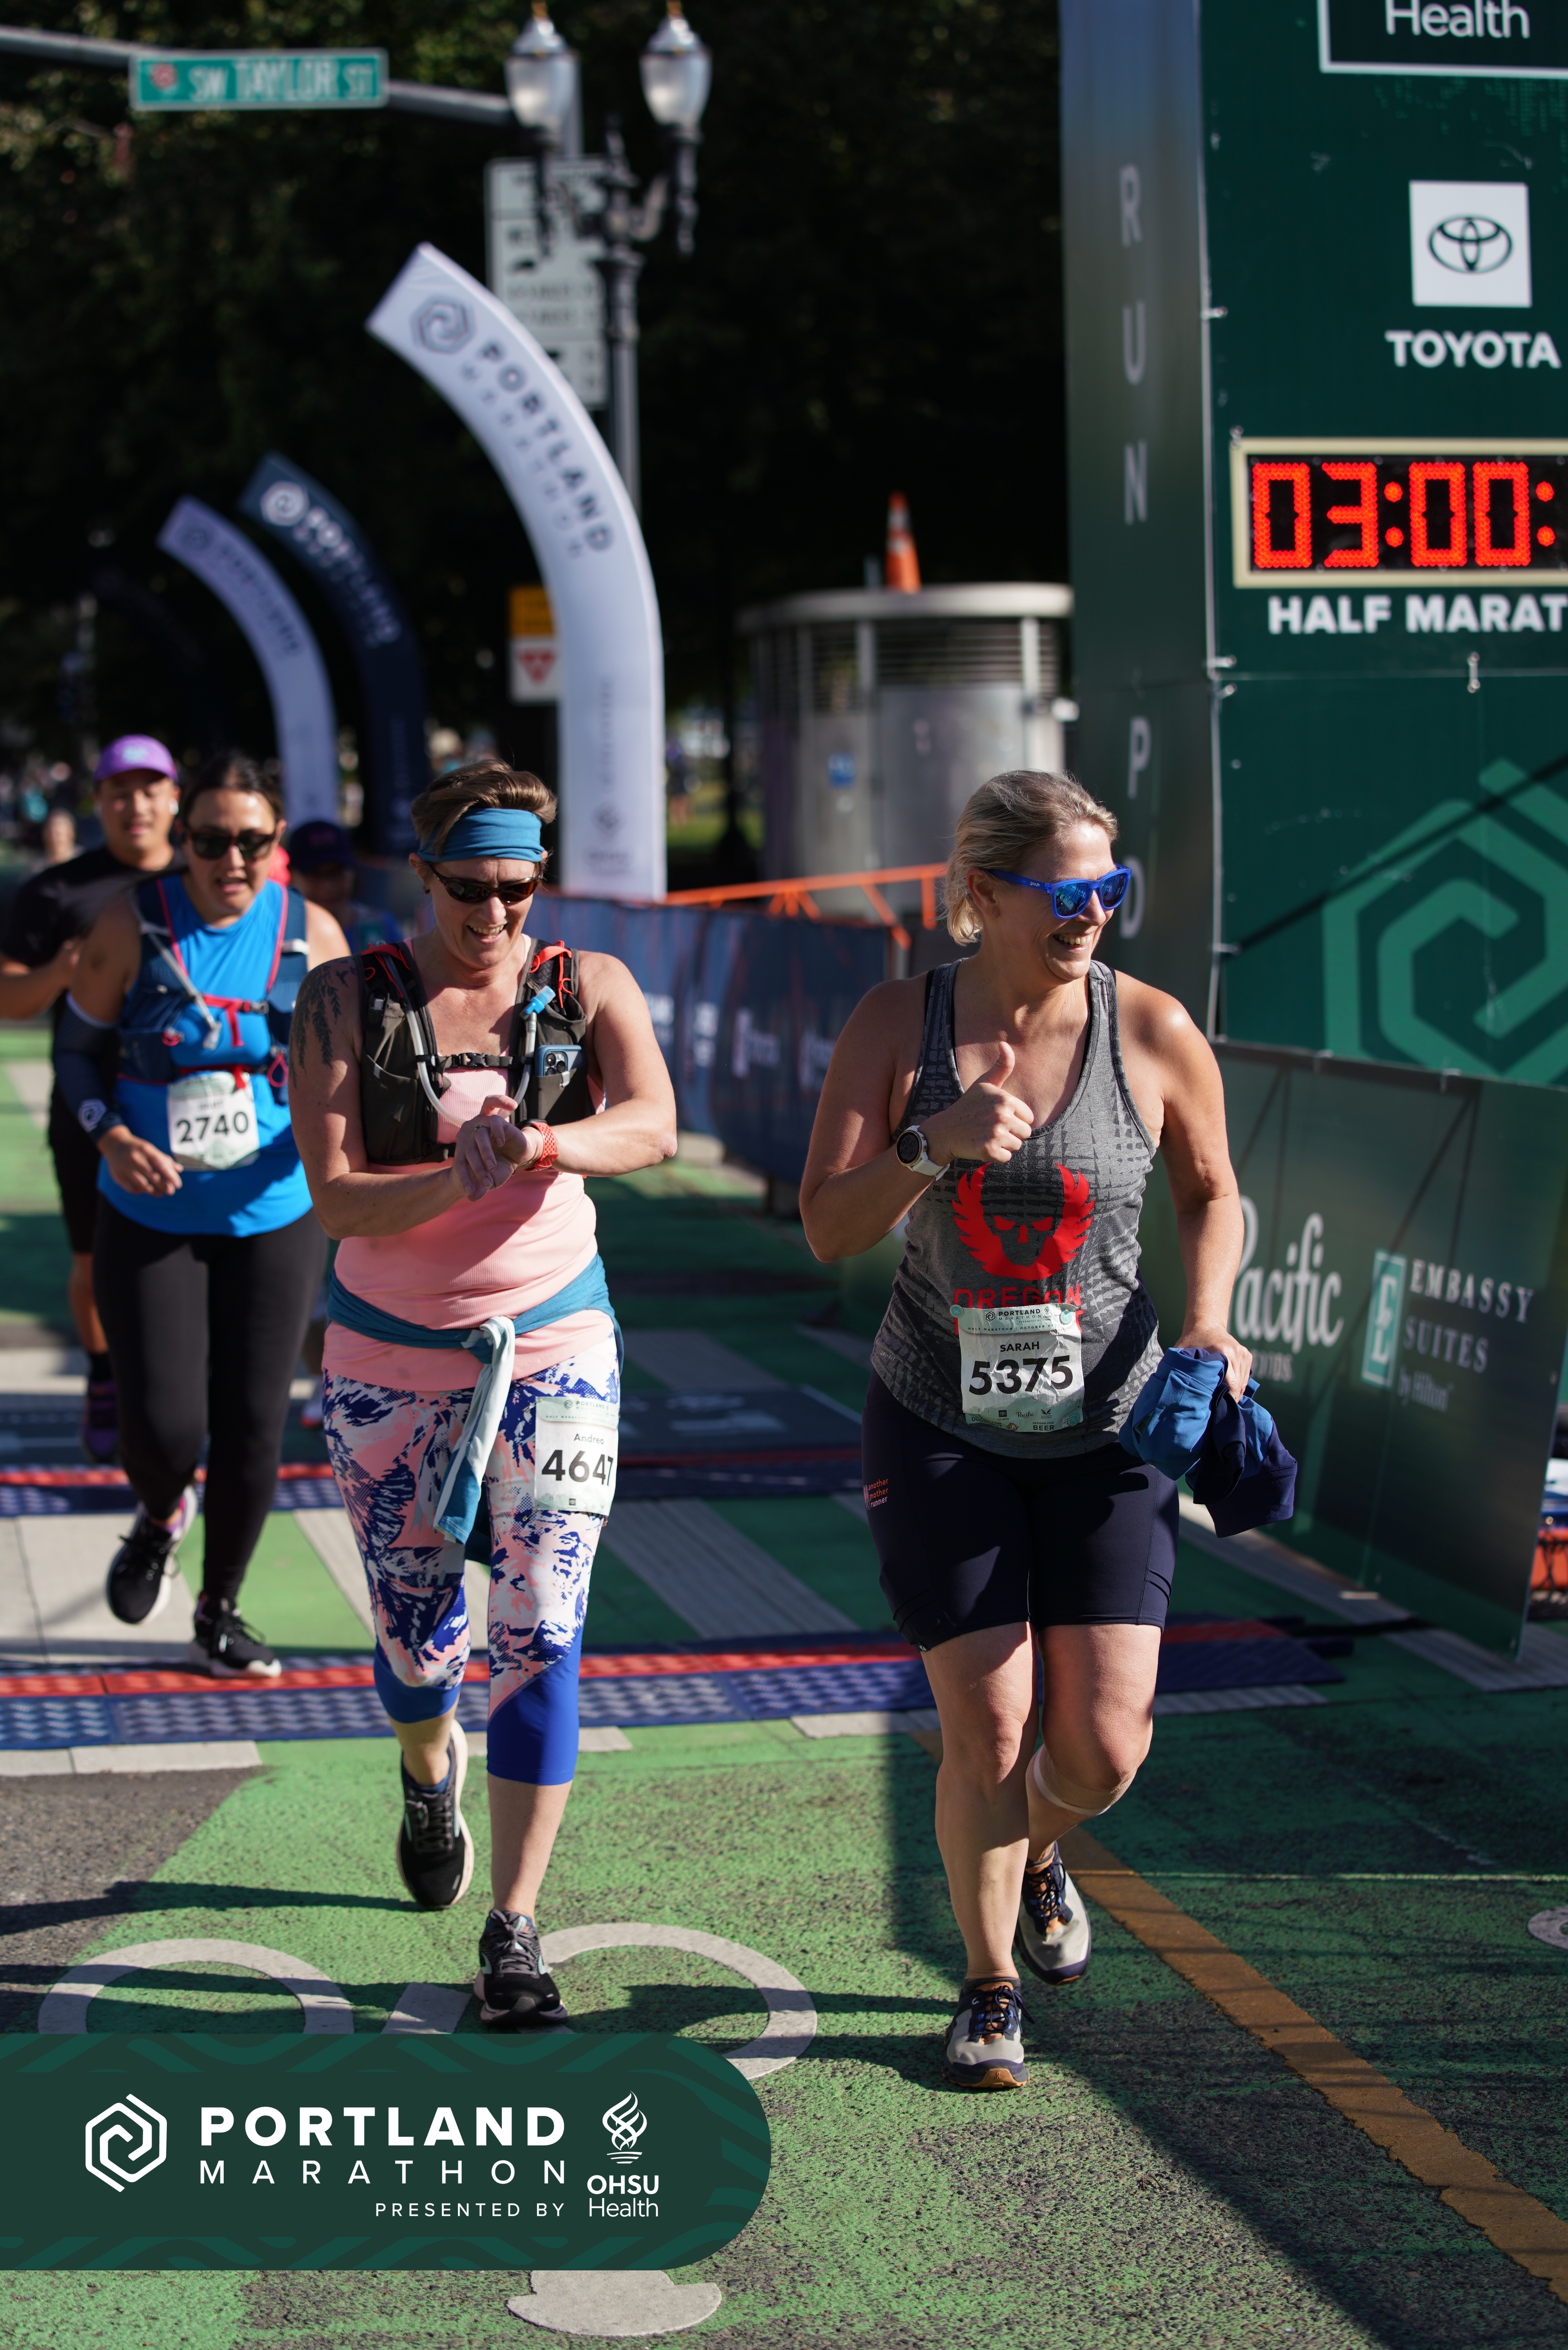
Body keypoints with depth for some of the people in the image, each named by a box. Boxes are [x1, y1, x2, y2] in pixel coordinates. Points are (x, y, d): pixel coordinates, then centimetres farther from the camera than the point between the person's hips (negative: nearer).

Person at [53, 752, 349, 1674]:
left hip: (274, 1217, 1)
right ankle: (160, 1521, 30)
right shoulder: (134, 928, -9)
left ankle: (221, 1613, 25)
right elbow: (78, 1048, 0)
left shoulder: (312, 934, -5)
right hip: (151, 1220, -1)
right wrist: (112, 1136, -18)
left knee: (254, 1427, 3)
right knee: (163, 1430, -8)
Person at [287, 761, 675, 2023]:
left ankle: (514, 1932, -2)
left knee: (540, 1638, -9)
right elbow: (335, 1198, -14)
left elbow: (655, 1127, -22)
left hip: (553, 1345, 0)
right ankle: (430, 1776, 49)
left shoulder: (590, 988, -4)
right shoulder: (347, 998, -7)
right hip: (391, 1356, 0)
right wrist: (457, 1178, -33)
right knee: (418, 1635, 12)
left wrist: (543, 1144, -41)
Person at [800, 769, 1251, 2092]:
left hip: (1104, 1422, 1)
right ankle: (990, 1987, 18)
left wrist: (1206, 1329, -6)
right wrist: (934, 1147, -25)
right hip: (941, 1422, -1)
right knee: (987, 1726, -6)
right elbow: (829, 1229, -9)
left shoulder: (1152, 1032, -8)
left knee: (1104, 1745, -5)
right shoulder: (898, 1028, -8)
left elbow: (1210, 1191, 9)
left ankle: (1039, 1857, 33)